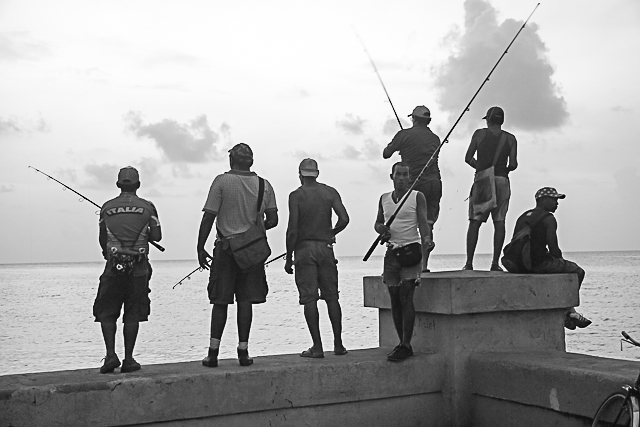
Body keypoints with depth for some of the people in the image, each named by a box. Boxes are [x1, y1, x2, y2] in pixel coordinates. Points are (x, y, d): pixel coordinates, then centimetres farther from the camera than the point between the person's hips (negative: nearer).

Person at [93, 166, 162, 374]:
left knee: (107, 313, 9)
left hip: (113, 267, 0)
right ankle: (128, 360, 6)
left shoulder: (107, 207, 6)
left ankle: (111, 355, -4)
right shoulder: (147, 207, 3)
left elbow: (102, 239, 12)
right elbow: (156, 236, 1)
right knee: (133, 314, 7)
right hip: (138, 269, 0)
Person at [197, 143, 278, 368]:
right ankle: (243, 351, 7)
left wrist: (200, 248, -3)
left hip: (226, 249, -2)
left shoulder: (222, 181, -5)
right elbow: (273, 220, 4)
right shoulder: (264, 185, 5)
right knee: (245, 301, 6)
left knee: (220, 301, 4)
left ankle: (213, 353, 5)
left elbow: (208, 217, -8)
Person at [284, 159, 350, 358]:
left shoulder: (296, 195, -5)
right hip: (325, 247, 3)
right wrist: (330, 234, 13)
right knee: (331, 296, 10)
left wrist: (288, 258, -4)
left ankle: (317, 347, -2)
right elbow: (344, 219, -5)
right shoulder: (330, 192, 5)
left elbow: (292, 229, -10)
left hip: (304, 249, -3)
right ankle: (338, 344, 12)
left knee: (309, 298, -1)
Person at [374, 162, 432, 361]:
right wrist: (381, 229, -2)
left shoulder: (417, 197, 1)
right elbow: (378, 222, 22)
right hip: (391, 251, 5)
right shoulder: (384, 198, 15)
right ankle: (402, 343, 11)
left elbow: (423, 221, -9)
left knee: (406, 296, -13)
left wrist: (426, 239, -29)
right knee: (394, 298, 3)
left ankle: (406, 345, -13)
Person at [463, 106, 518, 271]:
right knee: (499, 222, 4)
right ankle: (495, 263, 0)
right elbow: (513, 164, -3)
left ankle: (469, 262, -3)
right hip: (502, 181, 1)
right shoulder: (510, 138, 6)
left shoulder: (479, 134, 4)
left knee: (475, 222, 1)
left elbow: (468, 158, 1)